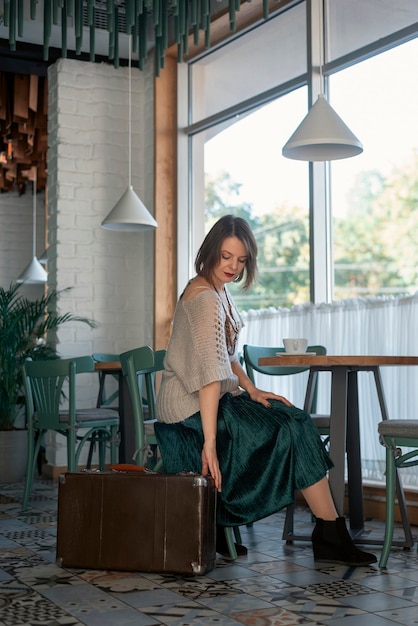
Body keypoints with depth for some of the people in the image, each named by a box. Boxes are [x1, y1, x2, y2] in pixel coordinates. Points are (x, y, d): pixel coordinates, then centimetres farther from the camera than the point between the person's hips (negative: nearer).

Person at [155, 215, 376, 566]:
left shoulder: (219, 290, 10)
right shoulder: (206, 299, -21)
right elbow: (209, 374, -30)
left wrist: (251, 390, 5)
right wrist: (210, 442, -36)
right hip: (192, 409, -10)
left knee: (292, 420, 2)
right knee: (294, 430, -13)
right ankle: (330, 534, -5)